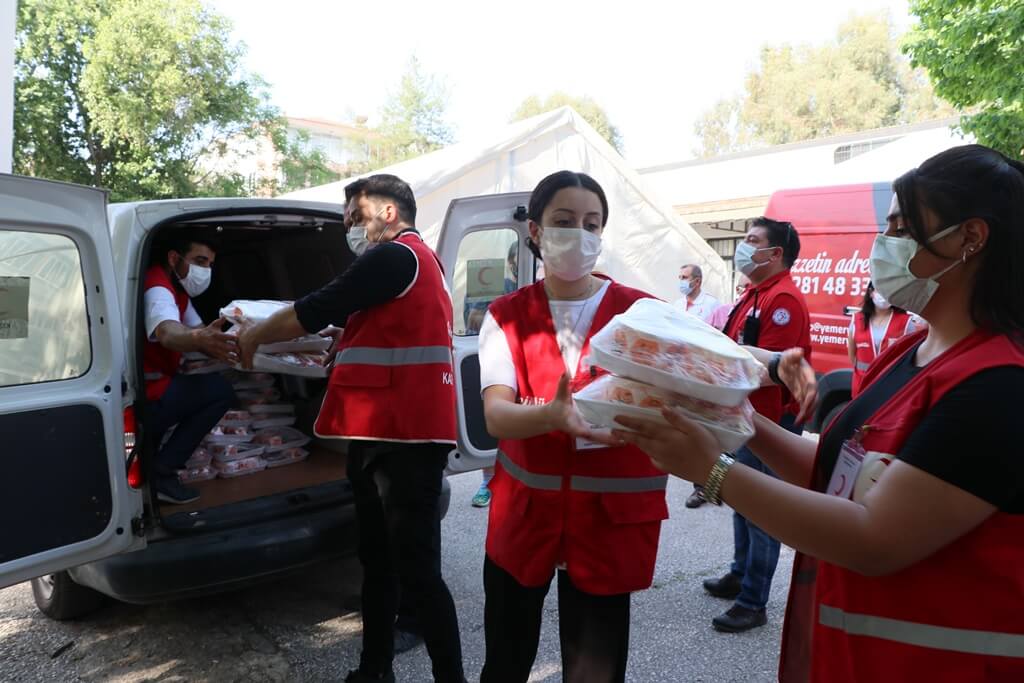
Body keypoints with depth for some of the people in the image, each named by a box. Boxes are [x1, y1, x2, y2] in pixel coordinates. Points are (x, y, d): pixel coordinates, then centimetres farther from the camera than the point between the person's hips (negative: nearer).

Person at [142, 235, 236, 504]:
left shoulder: (177, 288, 12)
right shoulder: (157, 288, -18)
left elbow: (196, 331, 5)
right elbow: (168, 334, -40)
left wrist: (213, 337, -17)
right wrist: (200, 340, -61)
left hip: (155, 386, 10)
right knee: (220, 390, -17)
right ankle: (160, 473, -12)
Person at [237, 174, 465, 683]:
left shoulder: (395, 256, -10)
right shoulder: (409, 261, 23)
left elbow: (315, 311, -9)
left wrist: (253, 337, 5)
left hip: (403, 437, -10)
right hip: (382, 435, 10)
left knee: (417, 571, -5)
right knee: (378, 563, 17)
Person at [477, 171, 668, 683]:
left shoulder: (643, 312, -4)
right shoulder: (507, 315, -2)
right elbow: (495, 416, -16)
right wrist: (552, 416, -37)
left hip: (611, 515, -1)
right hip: (523, 510, 1)